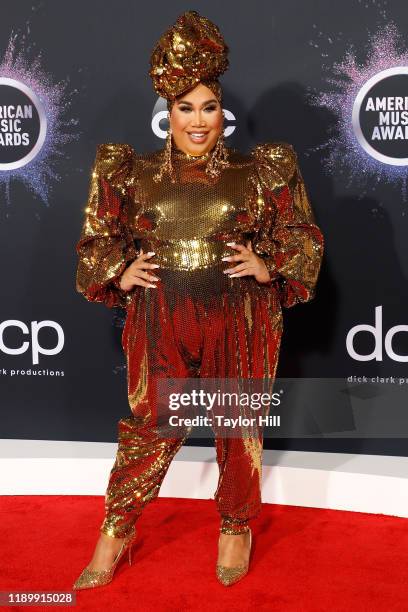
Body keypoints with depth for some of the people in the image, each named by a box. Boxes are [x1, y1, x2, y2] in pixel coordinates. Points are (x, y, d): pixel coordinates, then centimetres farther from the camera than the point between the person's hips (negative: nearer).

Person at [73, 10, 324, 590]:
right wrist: (122, 274, -4)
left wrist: (266, 266, -9)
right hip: (159, 318, 1)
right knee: (149, 422, 7)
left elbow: (303, 237, 8)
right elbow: (98, 239, 13)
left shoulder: (257, 173, 3)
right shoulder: (133, 174, 5)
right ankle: (117, 531, 28)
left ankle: (236, 527, 33)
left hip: (237, 319, 0)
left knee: (239, 424, 10)